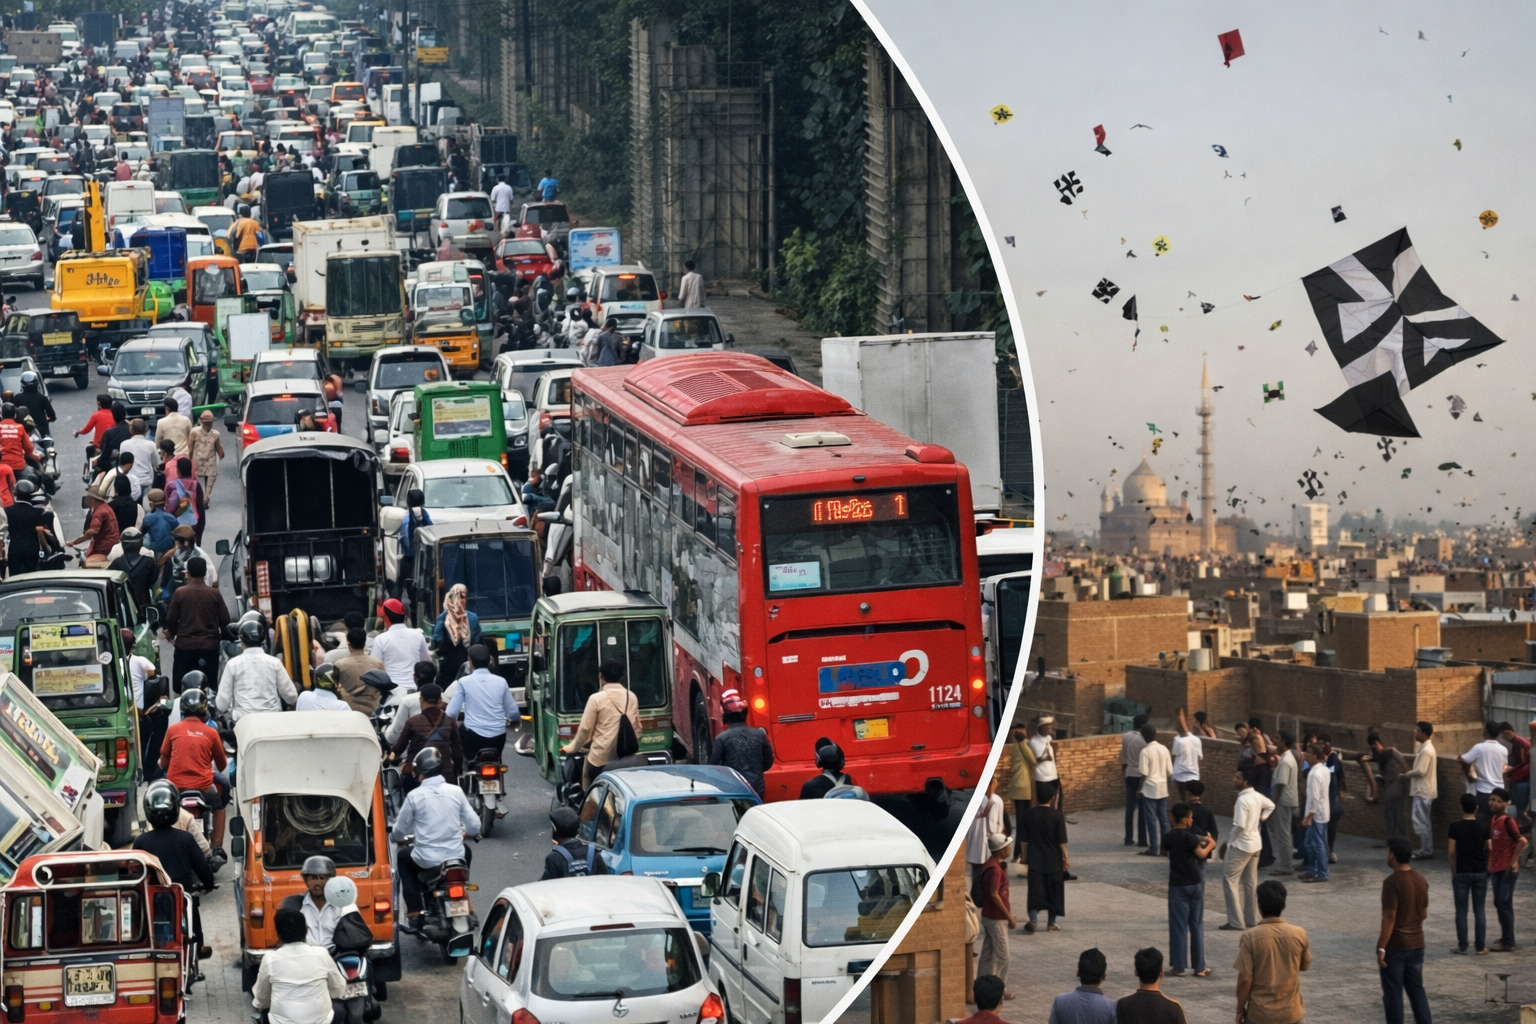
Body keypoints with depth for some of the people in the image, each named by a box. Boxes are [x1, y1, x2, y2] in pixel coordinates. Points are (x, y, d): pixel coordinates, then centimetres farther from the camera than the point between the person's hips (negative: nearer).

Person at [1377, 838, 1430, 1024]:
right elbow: (1424, 914, 12)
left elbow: (1389, 918, -21)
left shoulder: (1392, 882, -19)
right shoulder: (1421, 880, 4)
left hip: (1395, 946, -6)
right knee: (1417, 989, 14)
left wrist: (1381, 948, -17)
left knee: (1393, 993, 2)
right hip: (1416, 944, 6)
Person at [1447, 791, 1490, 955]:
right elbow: (1489, 849, -2)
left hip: (1462, 873, -2)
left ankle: (1462, 947, 8)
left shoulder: (1455, 827, -10)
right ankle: (1481, 947, 9)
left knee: (1461, 910, 6)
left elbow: (1451, 852, -9)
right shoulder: (1484, 827, -3)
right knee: (1479, 910, 8)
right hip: (1480, 872, 2)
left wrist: (1453, 872, 3)